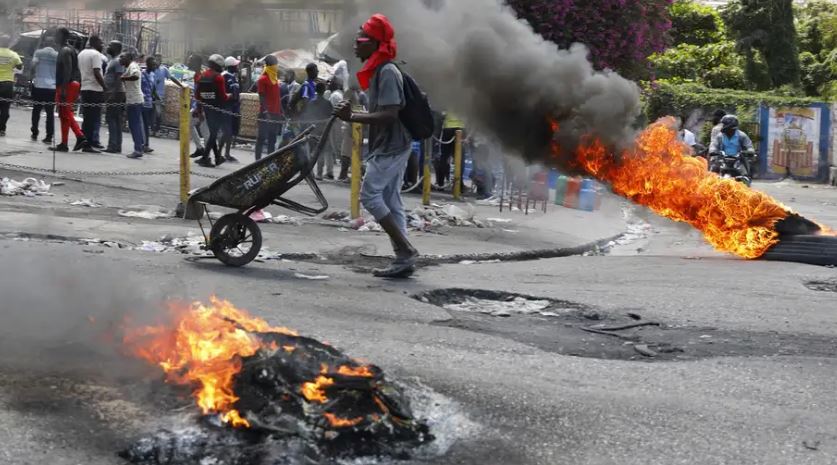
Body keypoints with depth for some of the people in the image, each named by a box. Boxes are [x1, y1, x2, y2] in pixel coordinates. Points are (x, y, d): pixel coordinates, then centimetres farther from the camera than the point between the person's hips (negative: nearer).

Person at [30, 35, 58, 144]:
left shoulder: (38, 52, 0)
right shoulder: (57, 55, 3)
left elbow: (33, 65, -11)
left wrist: (33, 77, 4)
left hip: (39, 85, 0)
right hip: (52, 87, 0)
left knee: (36, 110, 14)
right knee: (50, 112, 2)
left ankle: (34, 134, 17)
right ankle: (49, 137, -2)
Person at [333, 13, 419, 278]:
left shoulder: (387, 72, -16)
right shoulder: (377, 71, 15)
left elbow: (390, 114, -24)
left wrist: (352, 117, -23)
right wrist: (351, 114, 8)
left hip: (390, 145, -10)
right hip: (391, 145, 10)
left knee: (370, 195, -9)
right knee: (390, 201, 8)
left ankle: (406, 250, -8)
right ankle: (404, 259, 8)